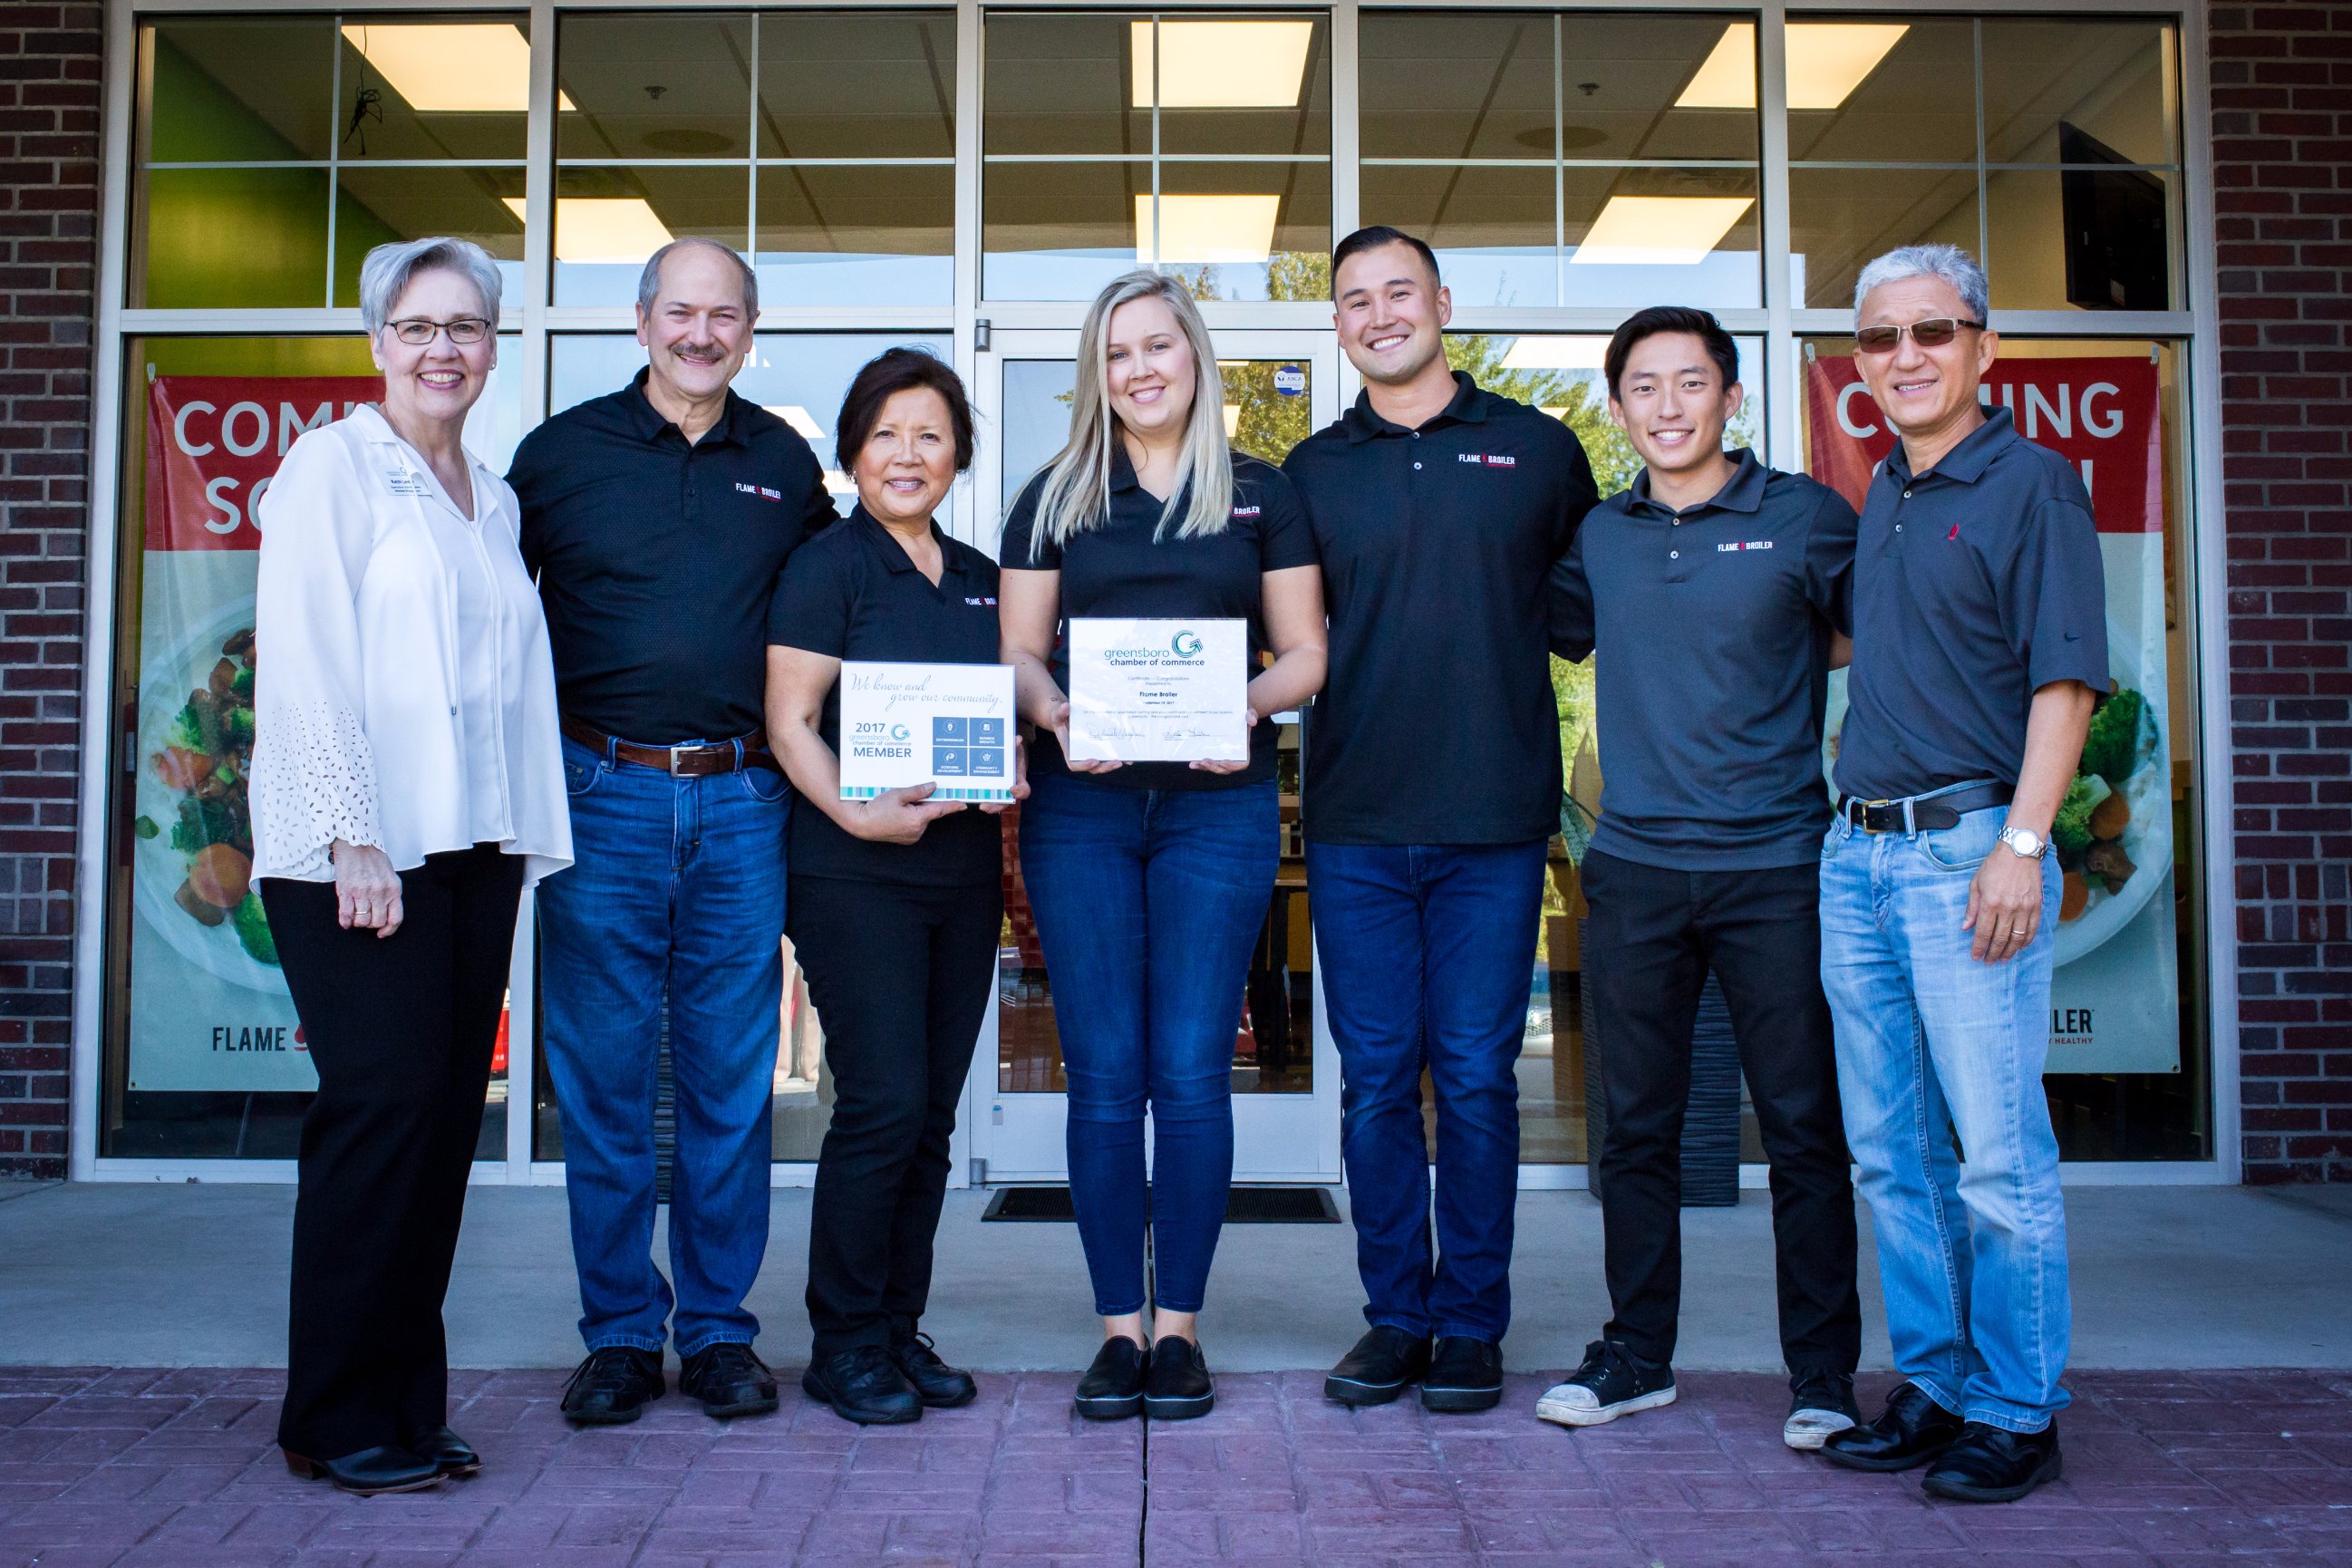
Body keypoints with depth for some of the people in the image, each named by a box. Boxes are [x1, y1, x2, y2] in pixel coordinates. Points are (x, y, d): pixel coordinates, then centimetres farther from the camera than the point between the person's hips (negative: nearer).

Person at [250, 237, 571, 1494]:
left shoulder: (494, 499, 20)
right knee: (384, 1102, -10)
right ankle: (336, 1422, 3)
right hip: (356, 848, -6)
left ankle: (407, 1405, 14)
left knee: (447, 1115, 4)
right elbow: (303, 661, -8)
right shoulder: (333, 464, 0)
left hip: (473, 844, 6)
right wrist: (351, 835, -15)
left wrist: (526, 847, 13)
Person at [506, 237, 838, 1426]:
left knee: (732, 1080, 6)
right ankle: (620, 1332, 16)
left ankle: (719, 1329, 17)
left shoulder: (786, 463, 10)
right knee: (602, 1076, 3)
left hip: (743, 803, 1)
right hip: (603, 795, -1)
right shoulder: (563, 450, 5)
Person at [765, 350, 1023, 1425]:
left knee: (932, 1114, 9)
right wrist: (854, 810, -22)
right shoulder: (827, 567, -1)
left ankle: (900, 1329, 20)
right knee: (883, 1104, -9)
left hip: (964, 869, 6)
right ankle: (844, 1345, 6)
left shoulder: (980, 579, 16)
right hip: (857, 874, -6)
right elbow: (789, 720, -7)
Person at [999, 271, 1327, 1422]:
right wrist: (1052, 711, -12)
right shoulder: (1055, 498, 12)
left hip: (1216, 803, -1)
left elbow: (1304, 652, 9)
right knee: (1103, 1077, 2)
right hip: (1081, 808, 1)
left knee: (1191, 1071, -2)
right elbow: (1017, 650, 9)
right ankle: (1118, 1327, 13)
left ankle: (1181, 1326, 11)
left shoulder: (1261, 496, 10)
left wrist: (1250, 703, -12)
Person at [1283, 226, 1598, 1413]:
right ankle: (1394, 1316, 19)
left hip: (1494, 822, -1)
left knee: (1476, 1077, 3)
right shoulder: (1311, 471, 11)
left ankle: (1471, 1323, 17)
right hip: (1355, 824, 2)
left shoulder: (1537, 448, 7)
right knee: (1376, 1080, 6)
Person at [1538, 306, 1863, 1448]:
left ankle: (1823, 1375, 15)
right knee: (1637, 1128, 10)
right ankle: (1636, 1355, 24)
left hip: (1775, 865, -3)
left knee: (1803, 1128, 2)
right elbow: (1555, 633, 26)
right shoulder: (1599, 536, 10)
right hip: (1634, 869, 3)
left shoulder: (1805, 518, -1)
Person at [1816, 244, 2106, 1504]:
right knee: (1891, 1150, 10)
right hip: (1857, 852, 7)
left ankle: (2016, 1412, 9)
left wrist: (2021, 843, -17)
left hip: (1968, 846, -7)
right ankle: (1934, 1385, 22)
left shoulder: (2031, 480, -4)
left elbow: (2064, 679, -10)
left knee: (1998, 1152, -2)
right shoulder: (1880, 496, 16)